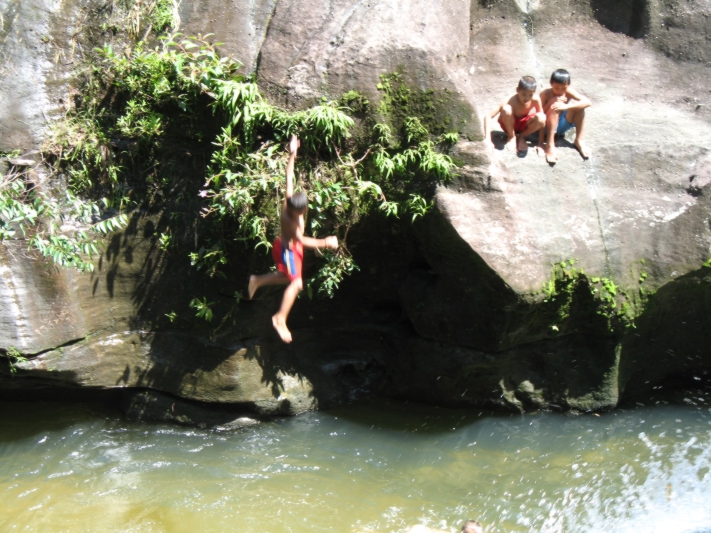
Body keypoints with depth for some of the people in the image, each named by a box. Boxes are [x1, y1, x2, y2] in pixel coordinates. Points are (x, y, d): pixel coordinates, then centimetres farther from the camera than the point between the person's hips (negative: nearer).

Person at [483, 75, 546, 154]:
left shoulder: (535, 99, -25)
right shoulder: (511, 101, -31)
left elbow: (542, 122, -12)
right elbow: (488, 117, -34)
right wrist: (487, 140, -42)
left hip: (524, 124, 2)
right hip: (510, 124, -2)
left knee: (541, 118, -30)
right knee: (506, 109, -36)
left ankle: (522, 137, -1)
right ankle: (511, 137, -9)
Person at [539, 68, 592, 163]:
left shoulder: (569, 92, -9)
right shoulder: (545, 94, -14)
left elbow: (588, 102, -23)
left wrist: (566, 106, -36)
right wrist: (551, 102, -32)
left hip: (562, 125, 3)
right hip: (549, 126, -3)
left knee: (577, 104, -18)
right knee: (556, 106, -31)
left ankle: (579, 140, -13)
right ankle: (550, 145, -36)